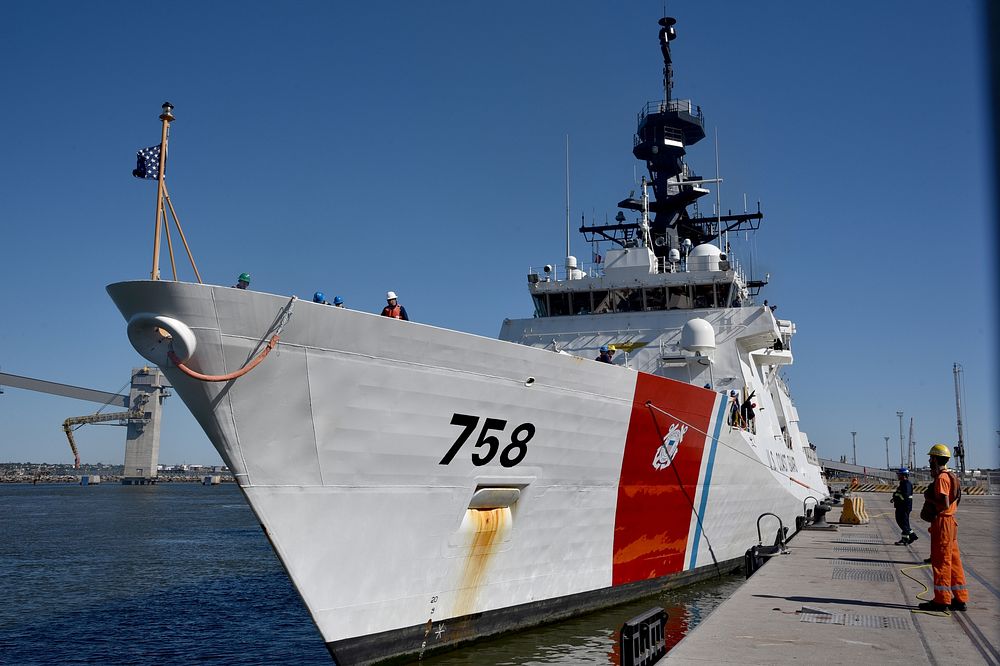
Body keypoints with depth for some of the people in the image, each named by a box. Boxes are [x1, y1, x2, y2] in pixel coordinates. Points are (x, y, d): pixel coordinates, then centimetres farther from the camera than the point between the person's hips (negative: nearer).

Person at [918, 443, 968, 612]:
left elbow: (945, 504, -23)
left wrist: (929, 498, -9)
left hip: (942, 522, -10)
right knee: (954, 561, 12)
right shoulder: (951, 476, 15)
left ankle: (941, 600, 0)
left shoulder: (941, 478, -16)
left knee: (941, 562, -4)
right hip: (950, 521, 10)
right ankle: (959, 599, 16)